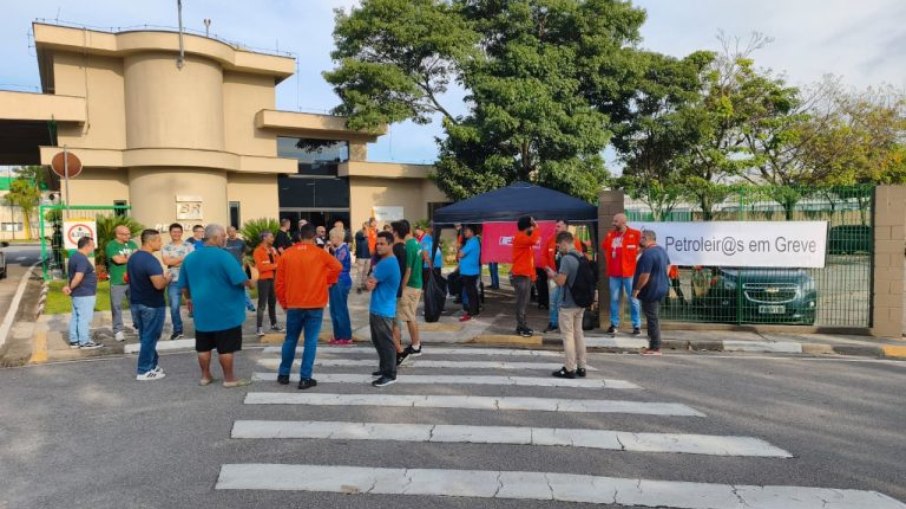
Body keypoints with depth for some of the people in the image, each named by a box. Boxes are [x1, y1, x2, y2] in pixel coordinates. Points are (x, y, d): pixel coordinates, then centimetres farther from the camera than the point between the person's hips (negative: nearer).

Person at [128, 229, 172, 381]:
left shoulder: (132, 258, 8)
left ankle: (152, 365, 28)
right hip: (152, 305, -9)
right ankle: (144, 371, 7)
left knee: (145, 336, 17)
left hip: (136, 302, 9)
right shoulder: (150, 260, -22)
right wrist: (168, 278, -8)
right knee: (150, 338, 1)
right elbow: (159, 284, -30)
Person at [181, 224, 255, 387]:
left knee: (204, 346, 15)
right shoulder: (224, 256, -16)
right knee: (226, 347, 2)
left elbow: (184, 285, 16)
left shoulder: (190, 257, 7)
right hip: (225, 311, -6)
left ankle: (205, 376, 24)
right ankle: (229, 379, 9)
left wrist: (189, 298, 33)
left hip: (202, 310, 7)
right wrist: (250, 283, 2)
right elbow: (241, 280, -19)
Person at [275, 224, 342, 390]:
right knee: (310, 342, 2)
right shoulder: (320, 253, -4)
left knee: (290, 340, 16)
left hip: (293, 304, 3)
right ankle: (305, 378, 1)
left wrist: (283, 302, 13)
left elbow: (280, 282, 3)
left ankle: (283, 374, 23)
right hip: (315, 304, -2)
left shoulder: (286, 254, 2)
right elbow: (338, 267, -6)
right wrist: (327, 281, 9)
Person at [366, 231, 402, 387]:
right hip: (377, 308, 10)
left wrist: (369, 282, 3)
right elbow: (373, 283, 16)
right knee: (378, 341, 19)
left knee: (386, 343, -3)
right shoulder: (384, 261, 14)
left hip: (383, 310, -10)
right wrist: (371, 282, -3)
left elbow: (369, 285, -17)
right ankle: (385, 368, 30)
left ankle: (390, 374, 5)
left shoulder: (387, 263, -20)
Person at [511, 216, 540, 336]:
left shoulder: (525, 238, 19)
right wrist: (537, 227, -19)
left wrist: (532, 273, 20)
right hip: (521, 275, -10)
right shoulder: (520, 237, -13)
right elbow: (533, 240, -34)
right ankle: (521, 328, -4)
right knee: (521, 302, -7)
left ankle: (522, 326, 18)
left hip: (526, 274, 10)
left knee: (524, 302, 12)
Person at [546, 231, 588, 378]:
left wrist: (552, 275, -3)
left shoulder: (567, 259, -19)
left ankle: (570, 369, 4)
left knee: (568, 336, -1)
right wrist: (557, 274, 14)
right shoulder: (581, 257, 8)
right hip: (580, 303, 8)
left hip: (567, 304, -8)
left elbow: (561, 281, -22)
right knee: (579, 334, 14)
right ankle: (581, 367, 19)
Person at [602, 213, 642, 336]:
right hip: (614, 272, 5)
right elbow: (604, 247, 23)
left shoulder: (635, 234, -10)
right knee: (614, 299, 8)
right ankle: (614, 324, 17)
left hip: (629, 272, -4)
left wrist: (635, 256, -7)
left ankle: (637, 325, 12)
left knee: (633, 299, 4)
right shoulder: (610, 235, 7)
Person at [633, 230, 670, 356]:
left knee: (652, 318, -3)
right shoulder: (661, 250, 10)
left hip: (651, 290, -10)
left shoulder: (648, 254, -23)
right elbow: (668, 265, 24)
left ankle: (655, 348, 2)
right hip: (661, 288, 10)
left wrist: (637, 289, -16)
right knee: (654, 317, 18)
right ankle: (654, 345, 24)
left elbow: (645, 275, -26)